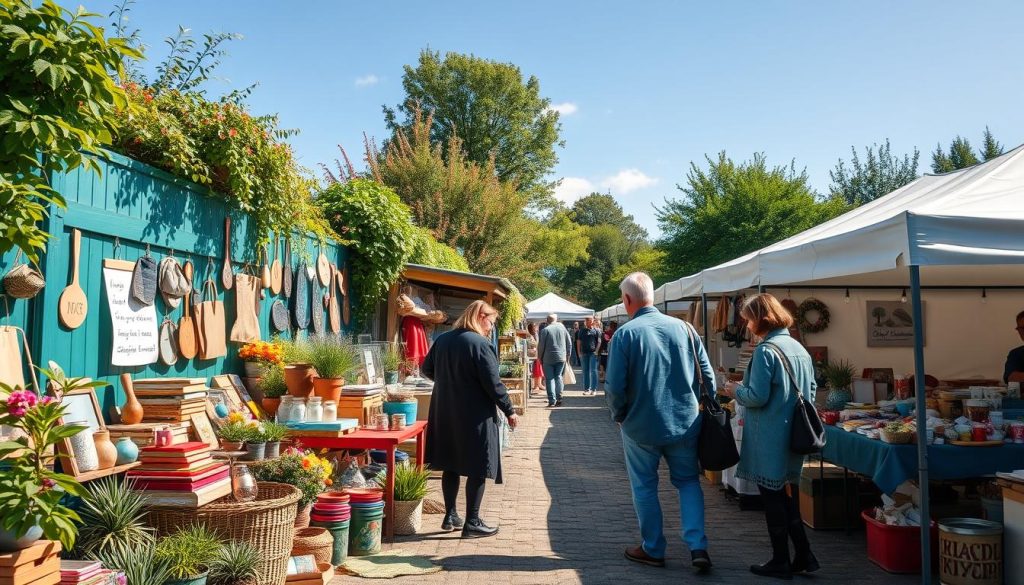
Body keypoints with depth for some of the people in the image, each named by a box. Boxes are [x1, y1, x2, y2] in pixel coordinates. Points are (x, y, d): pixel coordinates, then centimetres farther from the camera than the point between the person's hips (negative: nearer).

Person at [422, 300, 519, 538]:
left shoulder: (442, 340, 5)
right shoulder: (481, 344, -16)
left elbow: (427, 369, 16)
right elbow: (492, 383, -17)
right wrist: (509, 410, -6)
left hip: (445, 414, 7)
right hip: (475, 417, -7)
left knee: (450, 466, 17)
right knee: (477, 469, 3)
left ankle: (450, 516, 25)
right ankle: (472, 523, 9)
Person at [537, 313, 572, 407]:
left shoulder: (545, 330, -6)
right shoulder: (562, 328, 5)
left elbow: (541, 346, -5)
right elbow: (569, 343, 8)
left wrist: (540, 358, 7)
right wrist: (567, 355, 18)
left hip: (548, 358, -3)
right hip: (561, 357, 3)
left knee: (550, 378, 1)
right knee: (558, 376, 13)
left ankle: (552, 400, -3)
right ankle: (559, 398, 4)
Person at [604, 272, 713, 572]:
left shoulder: (625, 334, -14)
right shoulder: (683, 327, -4)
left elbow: (614, 386, -15)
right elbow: (707, 374, 1)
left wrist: (618, 415, 3)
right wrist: (707, 406, 15)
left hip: (641, 426, -3)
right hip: (685, 423, 3)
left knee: (644, 487, 14)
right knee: (688, 481, 18)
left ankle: (653, 550, 25)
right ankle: (698, 547, 9)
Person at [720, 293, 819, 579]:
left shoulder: (765, 350, -17)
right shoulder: (800, 348, 9)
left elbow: (757, 396, -20)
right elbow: (811, 391, 17)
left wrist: (736, 391, -2)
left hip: (769, 437, -8)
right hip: (794, 435, 8)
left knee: (772, 497, 3)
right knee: (788, 495, 17)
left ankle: (781, 561, 13)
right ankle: (803, 555, 21)